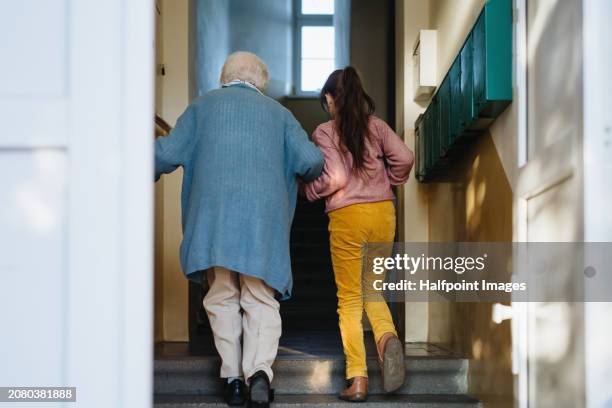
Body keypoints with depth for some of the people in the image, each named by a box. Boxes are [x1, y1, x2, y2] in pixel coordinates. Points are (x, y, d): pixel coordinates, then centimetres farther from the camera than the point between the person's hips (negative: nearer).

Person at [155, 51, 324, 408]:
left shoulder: (203, 105, 17)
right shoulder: (278, 111, 18)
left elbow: (168, 153, 7)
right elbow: (312, 160, 8)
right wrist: (307, 177, 30)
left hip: (213, 214, 0)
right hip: (264, 215, 0)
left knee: (222, 299, 10)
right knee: (262, 301, 3)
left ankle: (233, 378, 4)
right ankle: (260, 370, -18)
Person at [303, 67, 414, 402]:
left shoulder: (325, 132, -5)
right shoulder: (376, 125, 6)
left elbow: (335, 178, -15)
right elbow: (404, 158, -5)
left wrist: (309, 191, 2)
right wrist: (390, 183, 13)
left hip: (347, 217, -3)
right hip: (383, 213, 3)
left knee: (349, 299, 6)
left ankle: (357, 379, -1)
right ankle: (387, 337, -14)